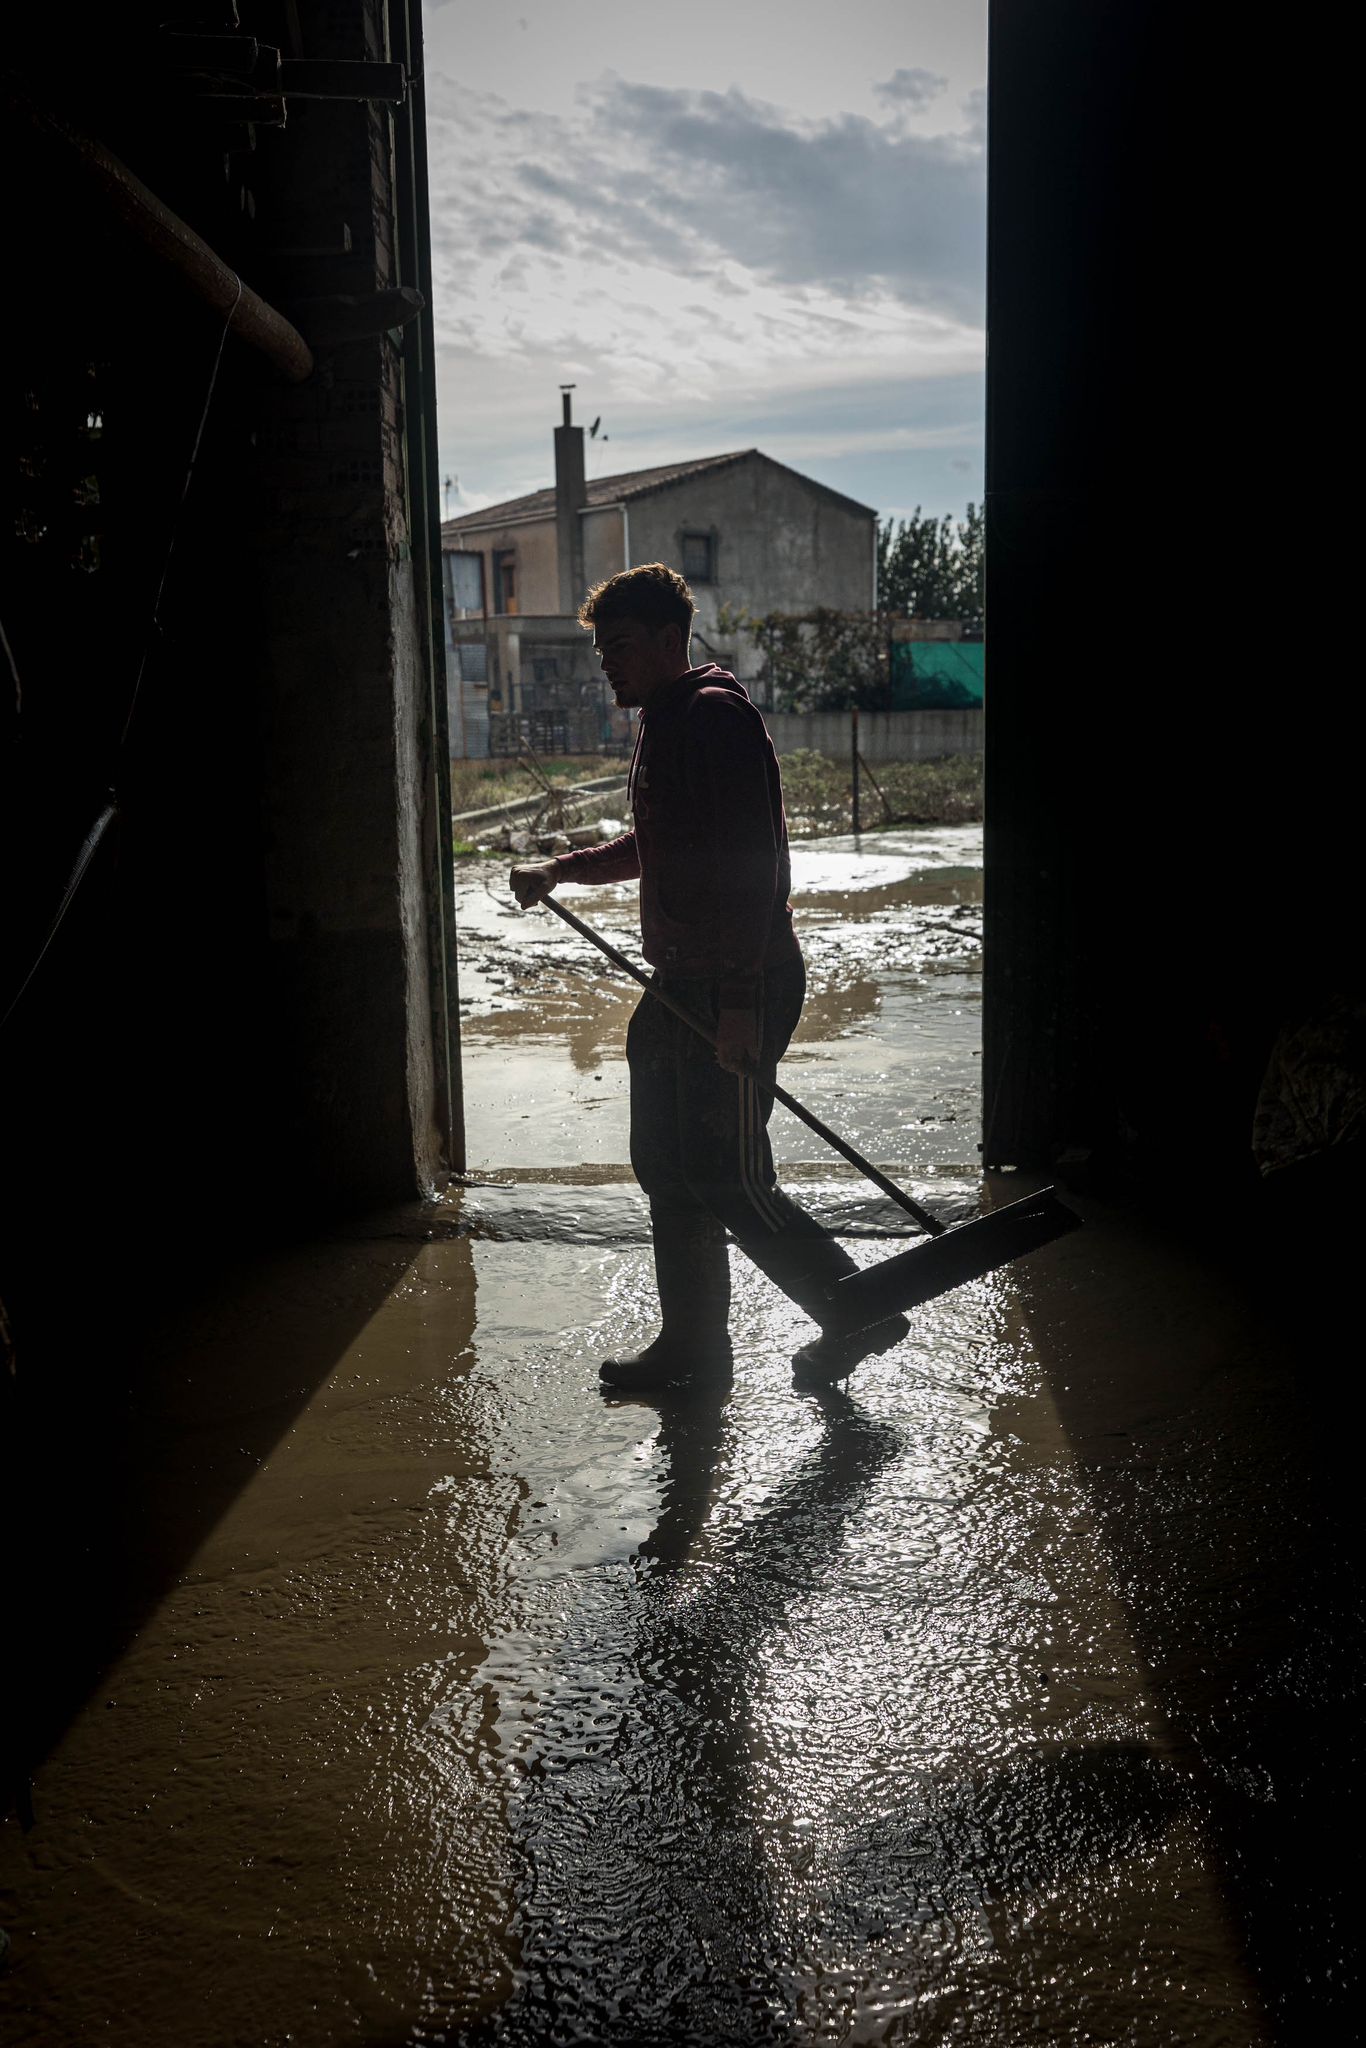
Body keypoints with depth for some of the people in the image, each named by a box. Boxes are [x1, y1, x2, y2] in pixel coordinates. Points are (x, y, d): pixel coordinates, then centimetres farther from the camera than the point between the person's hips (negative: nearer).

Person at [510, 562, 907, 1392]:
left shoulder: (716, 715, -15)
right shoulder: (665, 723, 17)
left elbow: (754, 862, -23)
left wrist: (740, 1002, -26)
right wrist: (559, 870, 18)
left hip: (737, 989, -10)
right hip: (683, 984, 10)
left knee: (725, 1178, -6)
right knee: (666, 1166, 14)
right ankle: (694, 1341, 26)